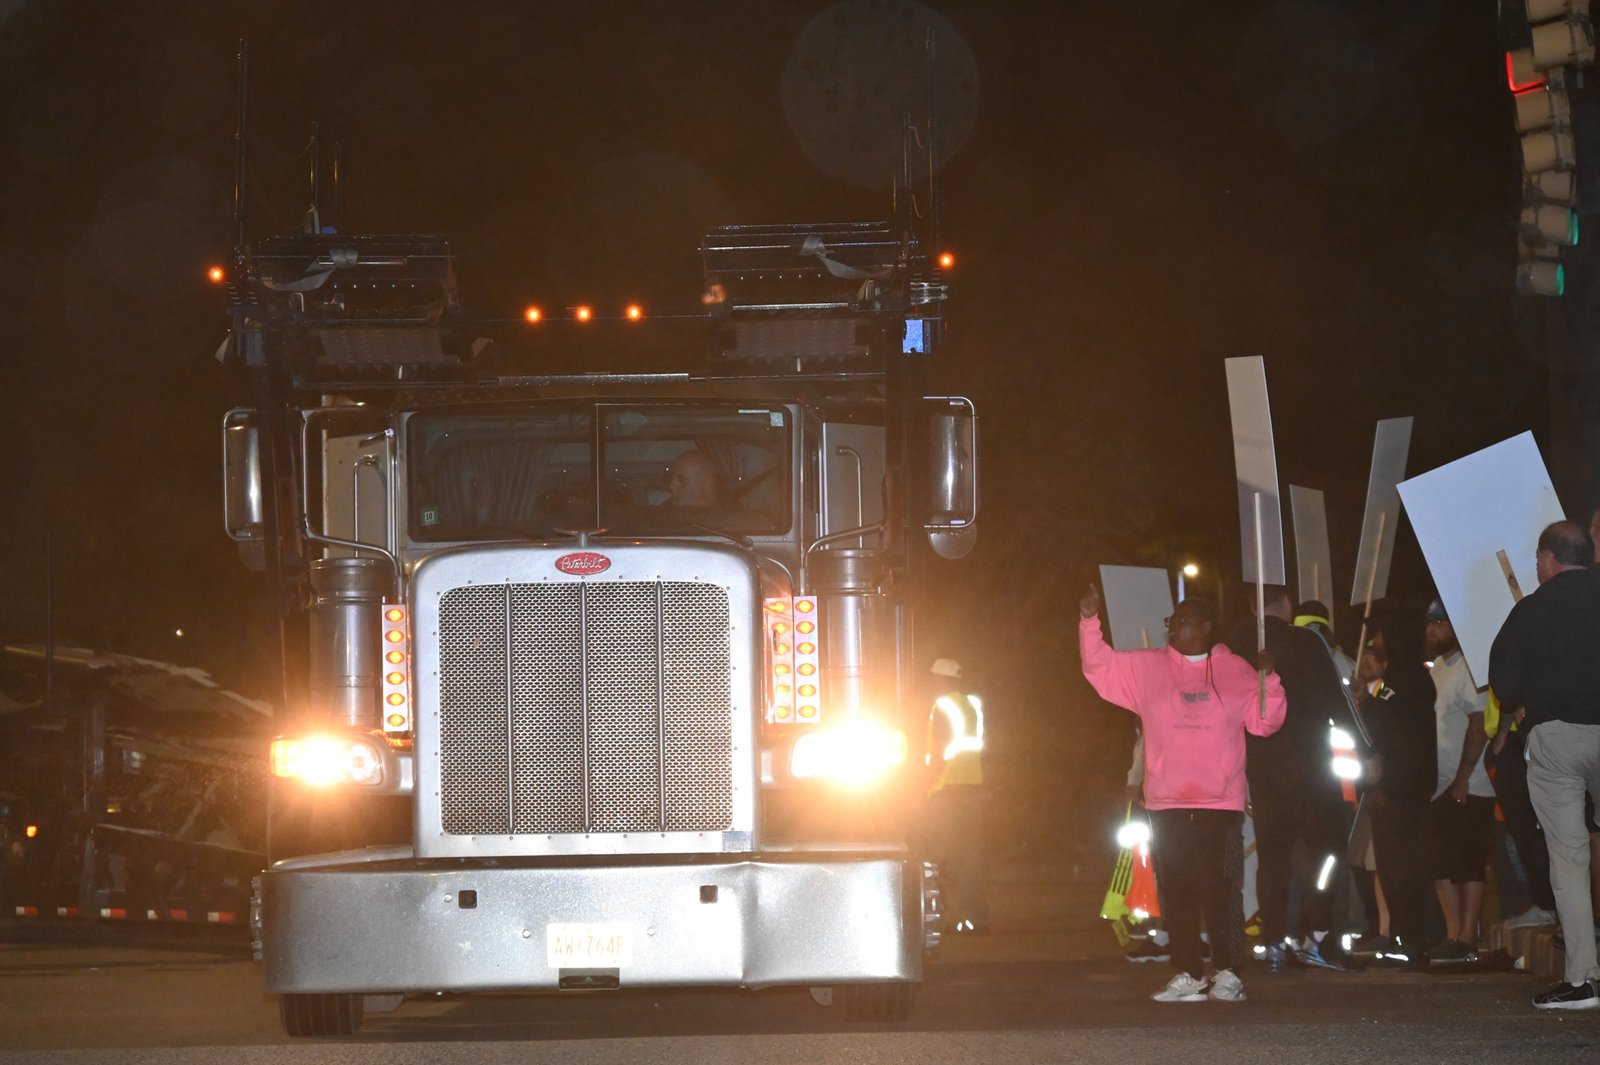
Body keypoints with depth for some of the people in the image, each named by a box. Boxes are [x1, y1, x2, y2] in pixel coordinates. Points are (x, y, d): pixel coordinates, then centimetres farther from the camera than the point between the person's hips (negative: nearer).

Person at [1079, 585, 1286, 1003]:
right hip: (1167, 805, 2)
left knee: (1222, 890, -5)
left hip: (1221, 803, -2)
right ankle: (1187, 975, 7)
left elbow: (1263, 722, 6)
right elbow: (1099, 667, 10)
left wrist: (1268, 681, -9)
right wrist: (1089, 622, -2)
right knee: (1176, 891, 3)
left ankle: (1228, 975, -1)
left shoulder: (1236, 671, 7)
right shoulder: (1146, 667, 10)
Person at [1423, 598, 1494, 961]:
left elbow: (1478, 726, -16)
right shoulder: (1437, 669, 15)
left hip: (1468, 788, -9)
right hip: (1439, 787, 9)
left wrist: (1462, 779, -19)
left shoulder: (1469, 669, -11)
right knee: (1441, 865, 8)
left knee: (1467, 865, -6)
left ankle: (1467, 940, -5)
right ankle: (1452, 936, 13)